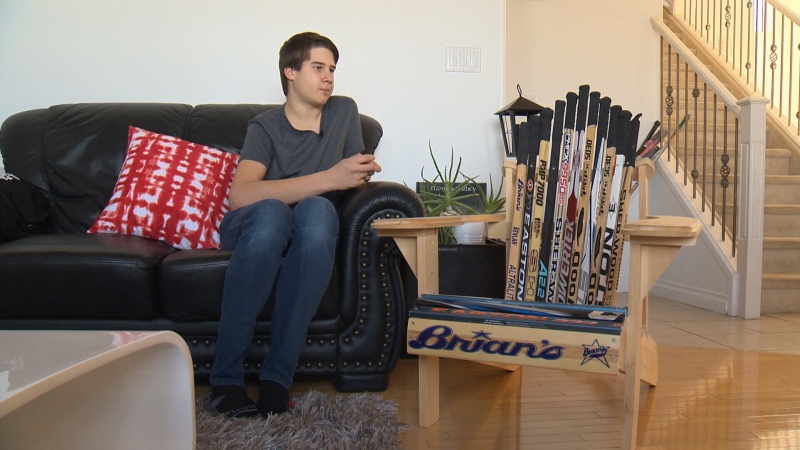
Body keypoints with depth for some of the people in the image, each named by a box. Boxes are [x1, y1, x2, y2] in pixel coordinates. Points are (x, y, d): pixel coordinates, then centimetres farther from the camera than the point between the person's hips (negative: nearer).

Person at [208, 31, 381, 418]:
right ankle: (225, 378, -30)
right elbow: (240, 195, -23)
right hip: (252, 231, -2)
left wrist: (362, 171, -8)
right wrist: (329, 178, -28)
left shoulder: (344, 112, 7)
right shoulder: (265, 126, -6)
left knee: (317, 210, -34)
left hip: (307, 240, 2)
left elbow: (354, 178, 18)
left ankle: (277, 376, -33)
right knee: (271, 211, -38)